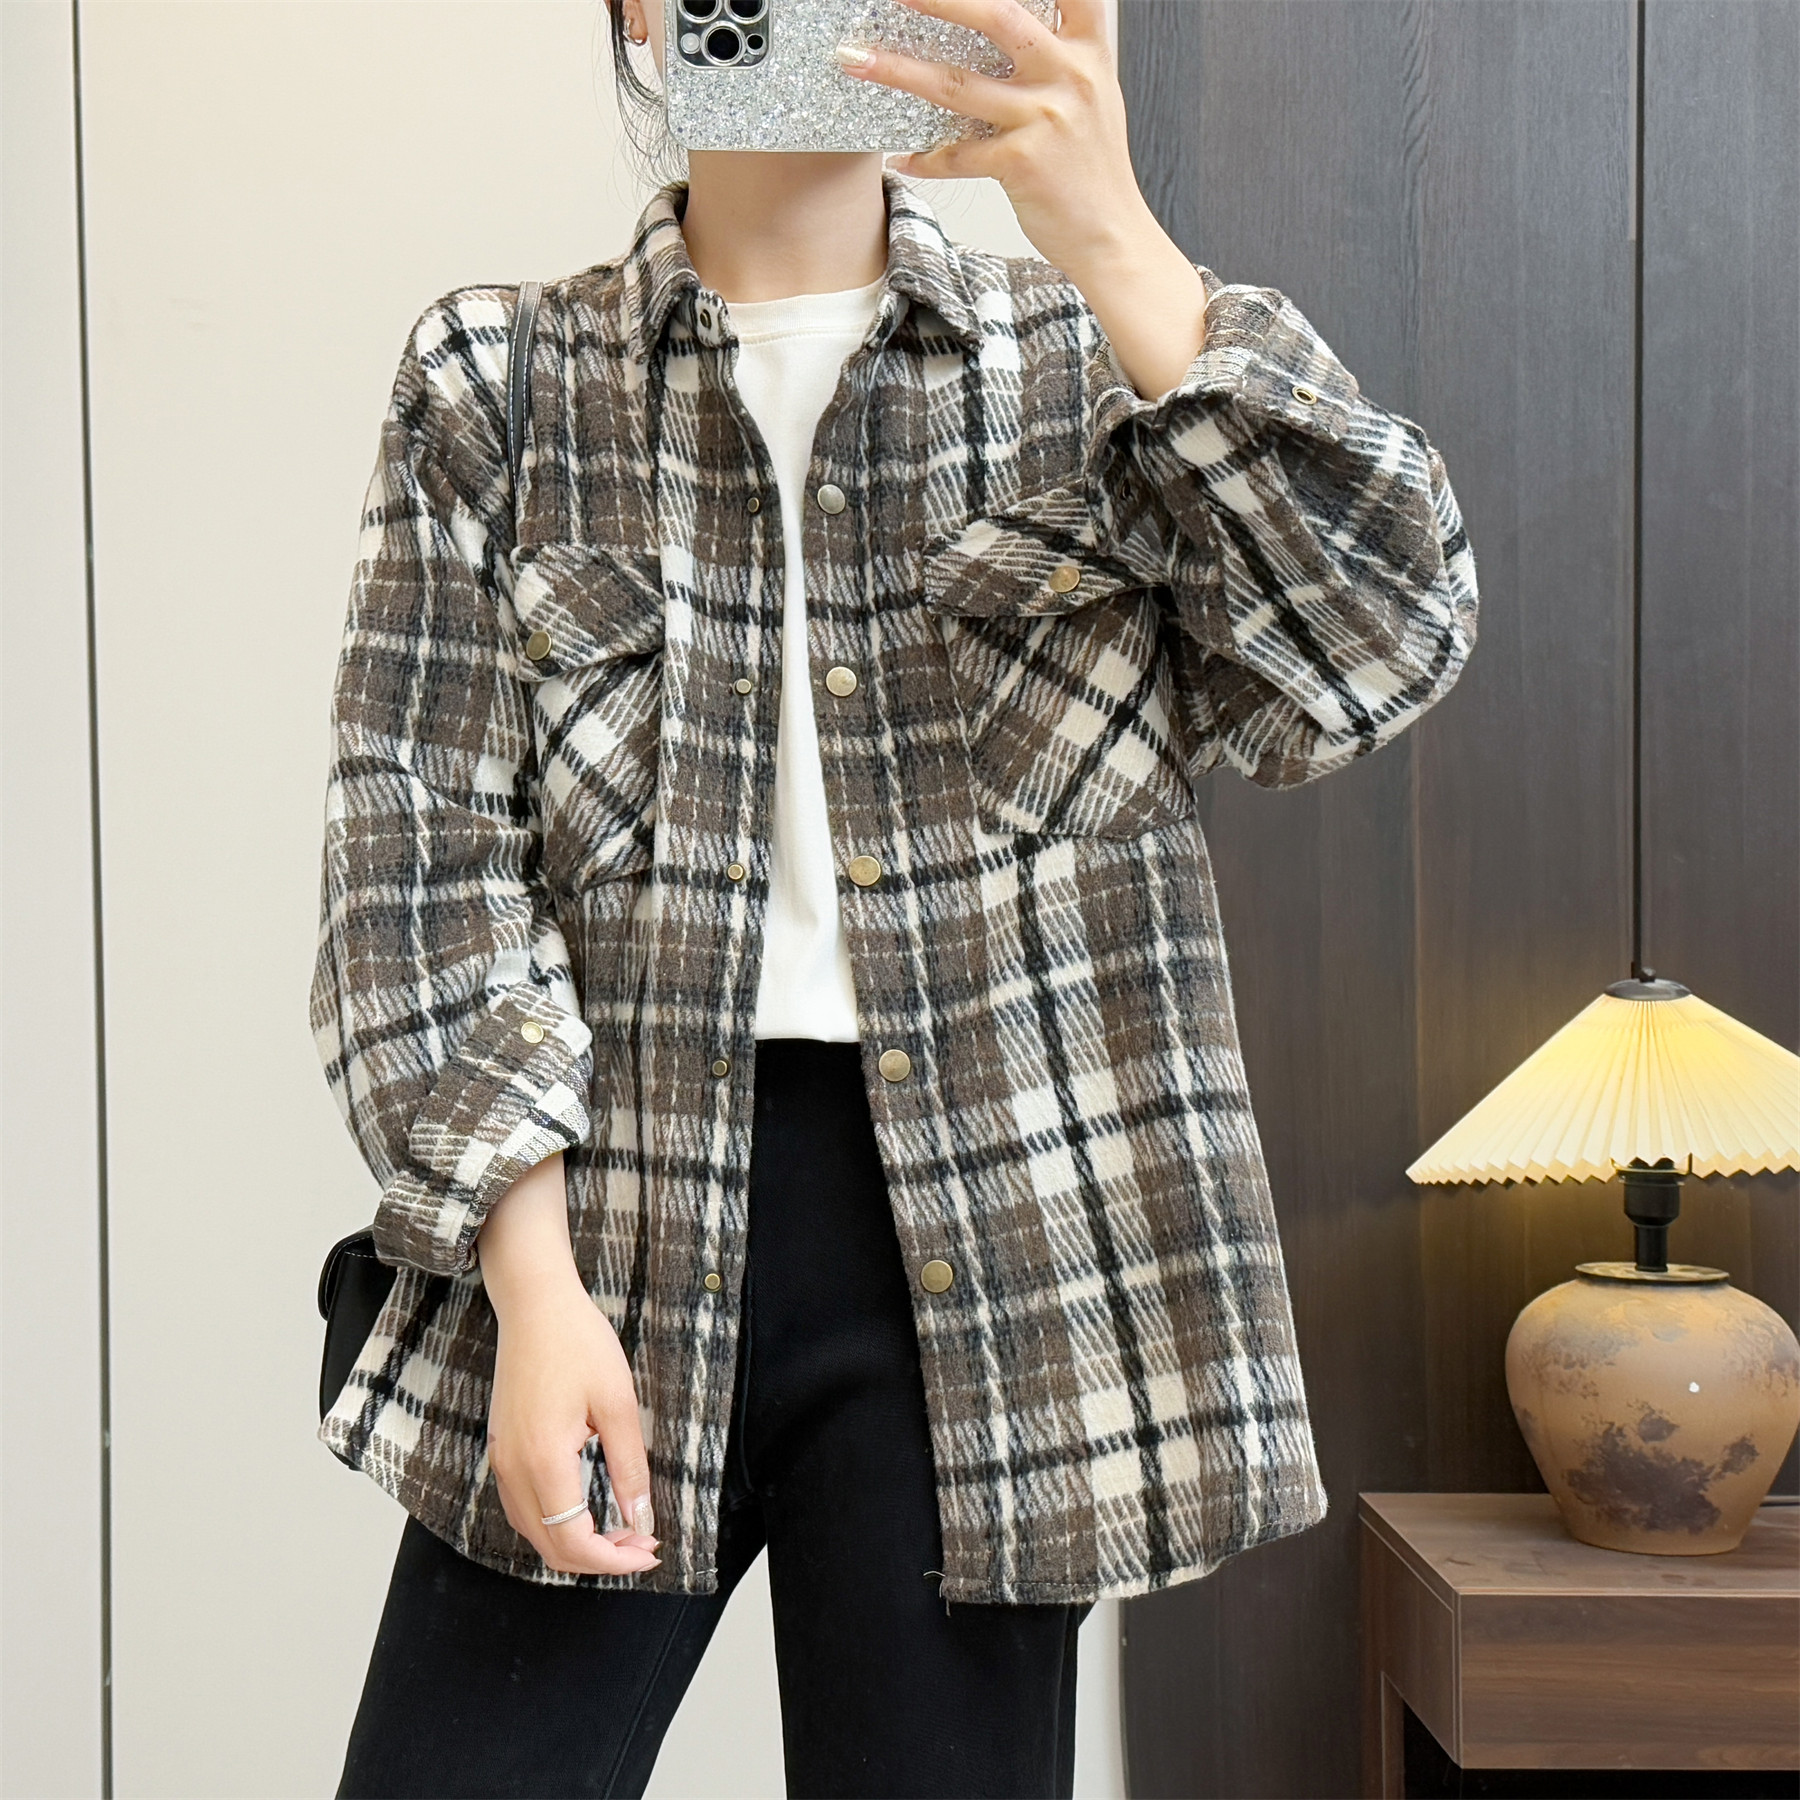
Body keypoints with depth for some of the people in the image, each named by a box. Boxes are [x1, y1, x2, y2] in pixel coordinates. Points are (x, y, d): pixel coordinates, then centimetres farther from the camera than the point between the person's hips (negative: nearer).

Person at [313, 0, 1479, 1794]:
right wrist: (531, 1282, -11)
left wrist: (1113, 247, -18)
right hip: (601, 1211, 0)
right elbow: (423, 855, -1)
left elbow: (1373, 653, -9)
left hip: (990, 1245, 1)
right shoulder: (491, 384, 5)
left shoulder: (1086, 365, 7)